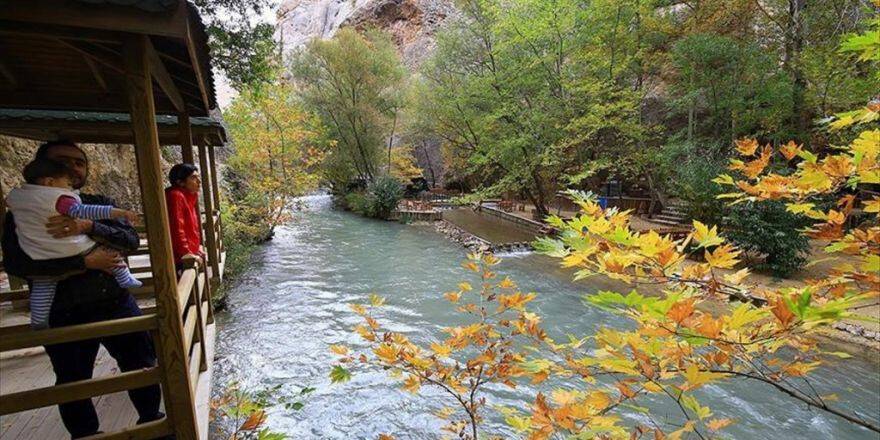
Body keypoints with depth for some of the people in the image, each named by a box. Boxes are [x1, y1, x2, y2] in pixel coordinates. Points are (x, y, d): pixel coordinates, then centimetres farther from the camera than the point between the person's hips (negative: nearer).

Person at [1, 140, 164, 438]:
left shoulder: (101, 204, 8)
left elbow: (132, 240, -5)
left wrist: (88, 227, -22)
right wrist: (87, 262, -21)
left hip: (117, 304, 2)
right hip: (64, 316, -2)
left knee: (142, 365, 12)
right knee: (73, 384, 14)